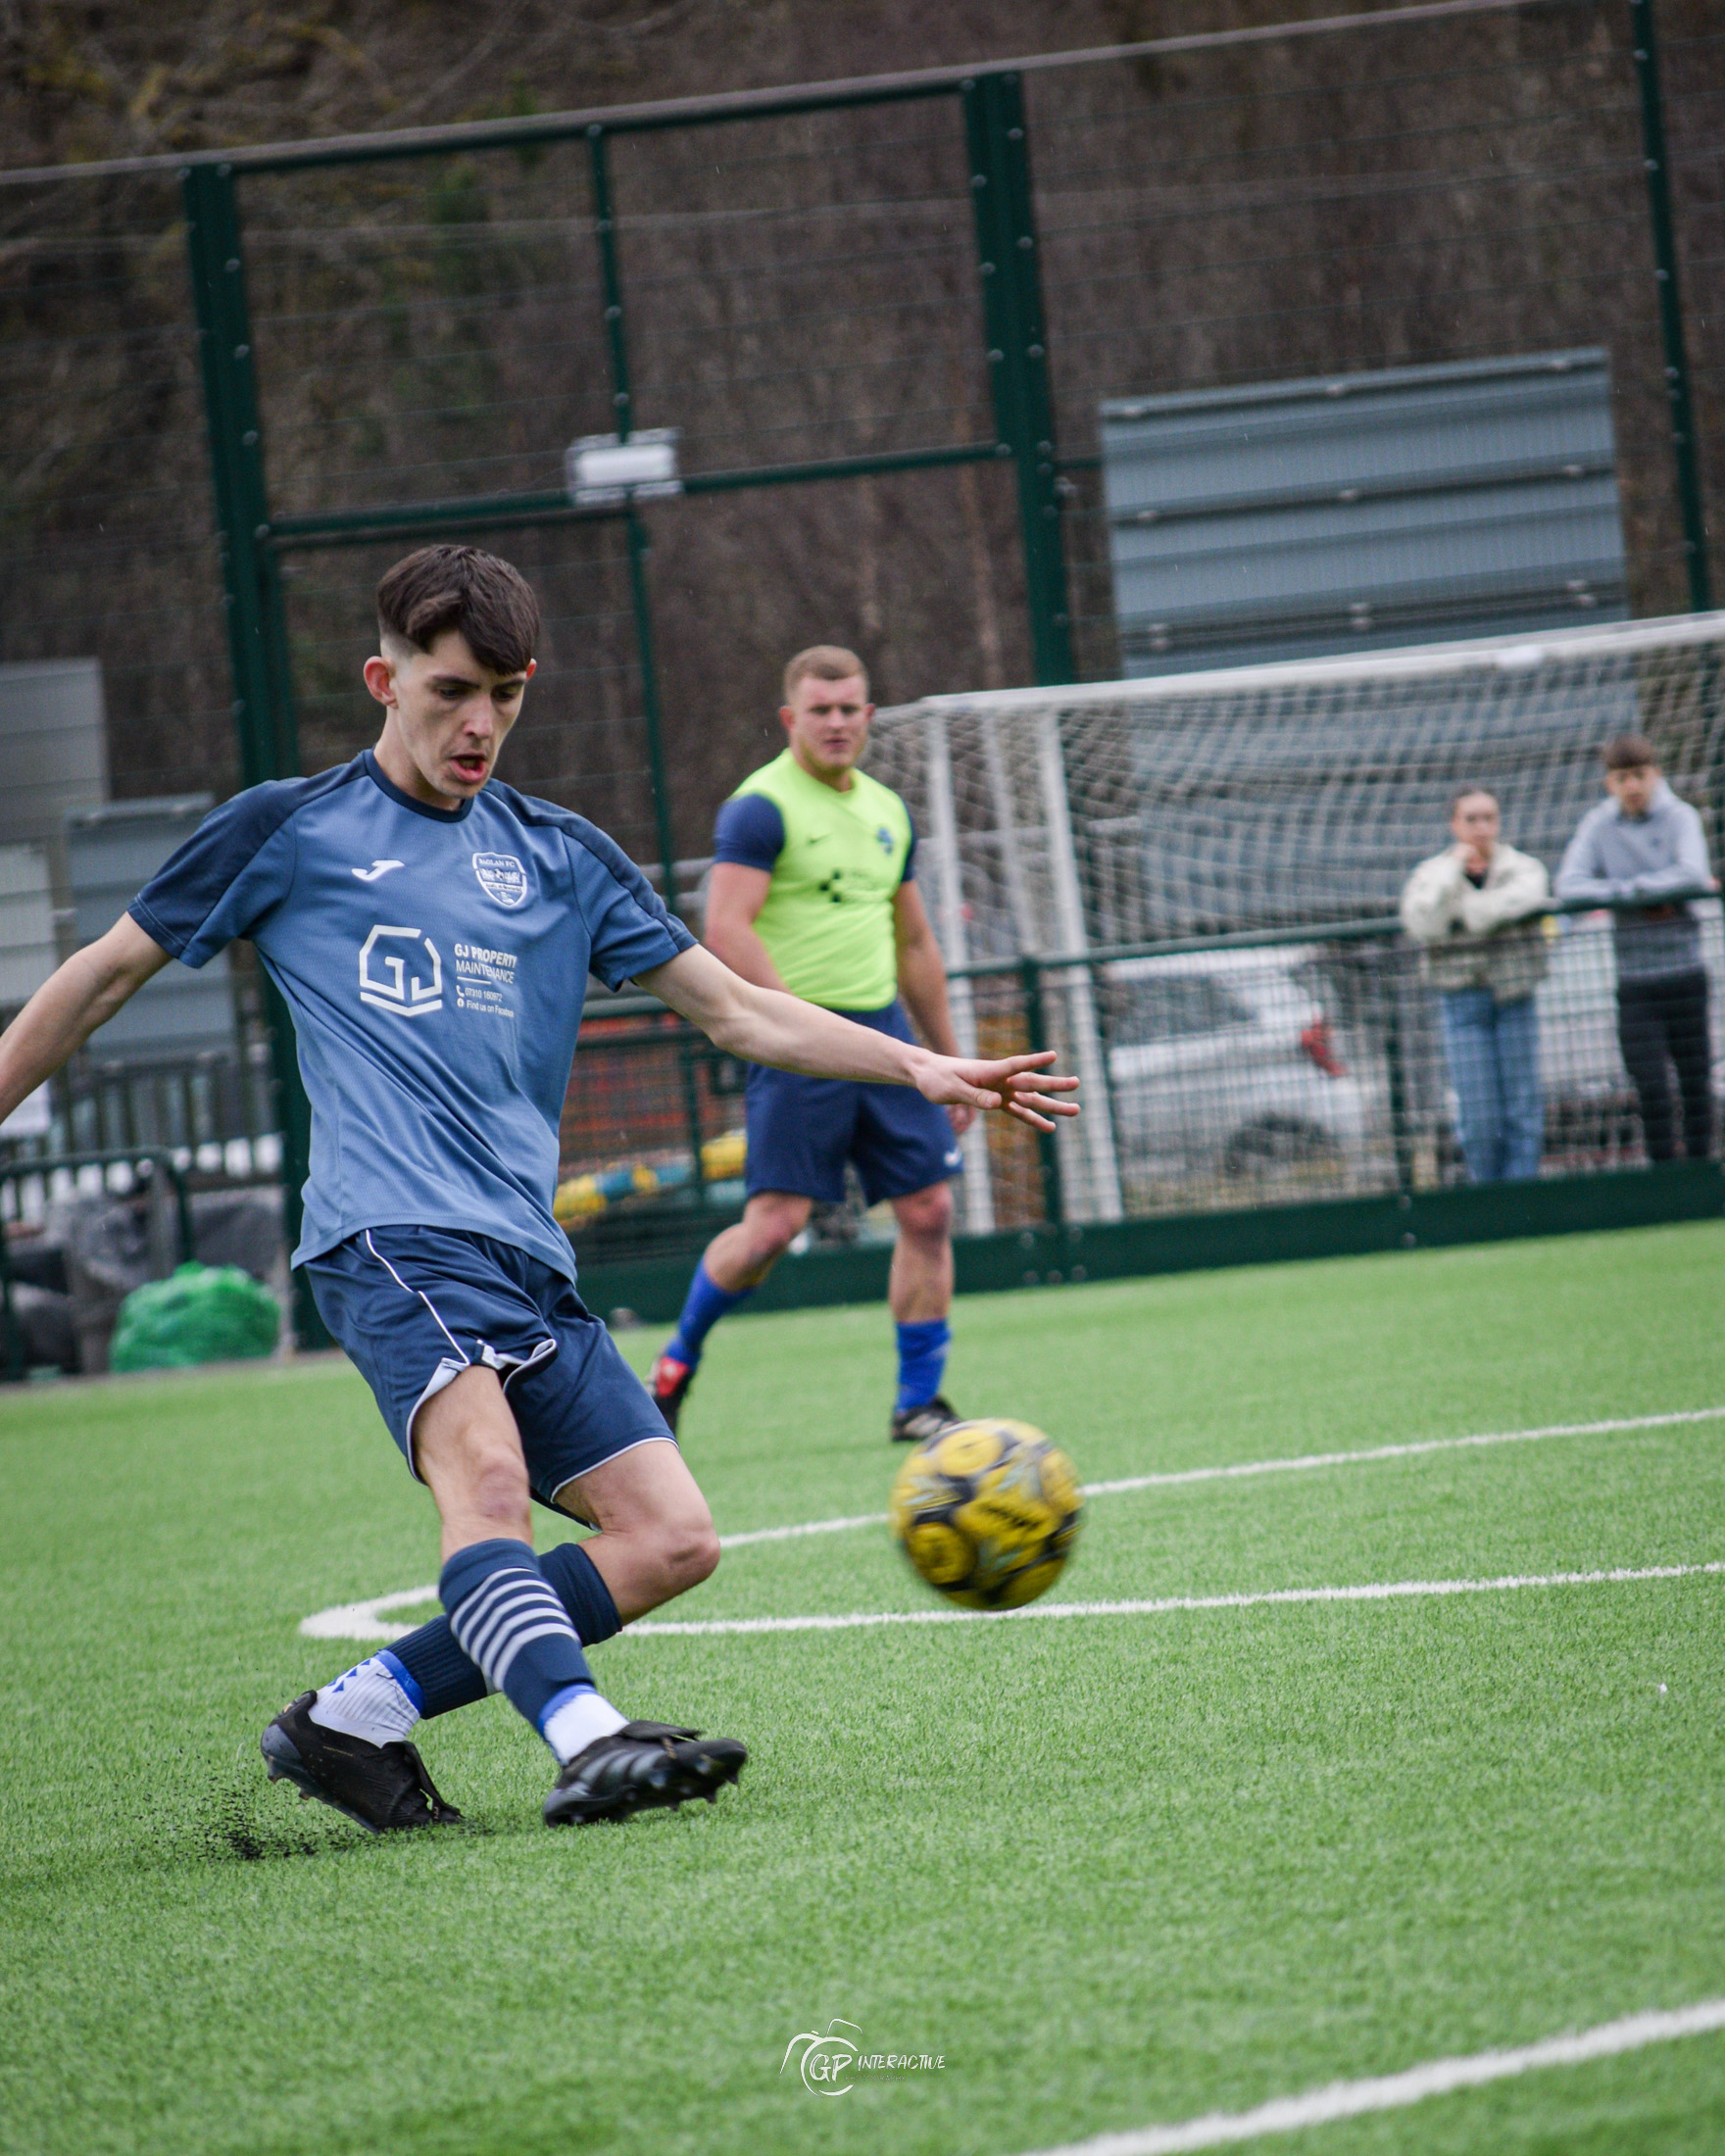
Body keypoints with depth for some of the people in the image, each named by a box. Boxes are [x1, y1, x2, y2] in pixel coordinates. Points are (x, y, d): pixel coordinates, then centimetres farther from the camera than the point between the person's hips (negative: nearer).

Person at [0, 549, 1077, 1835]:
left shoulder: (560, 857, 20)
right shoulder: (287, 832, 9)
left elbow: (736, 1009, 21)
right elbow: (107, 974, 17)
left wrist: (923, 1068, 10)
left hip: (528, 1259, 6)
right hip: (391, 1234, -6)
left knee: (672, 1537, -8)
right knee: (485, 1468, -33)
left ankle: (353, 1720, -2)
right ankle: (589, 1745, -50)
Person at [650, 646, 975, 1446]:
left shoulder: (886, 810, 16)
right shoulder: (762, 807, -7)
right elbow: (726, 930, -17)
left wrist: (950, 1064, 23)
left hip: (883, 1034, 7)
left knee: (928, 1211, 0)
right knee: (774, 1222, -11)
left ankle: (919, 1401, 9)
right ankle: (679, 1358, 12)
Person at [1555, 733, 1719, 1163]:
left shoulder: (1679, 817, -1)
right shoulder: (1598, 826, 1)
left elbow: (1694, 875, -16)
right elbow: (1569, 885, -11)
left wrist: (1628, 888, -13)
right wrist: (1643, 896, -17)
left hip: (1684, 970, 0)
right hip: (1634, 978, 0)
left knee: (1695, 1081, 3)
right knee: (1650, 1087, -4)